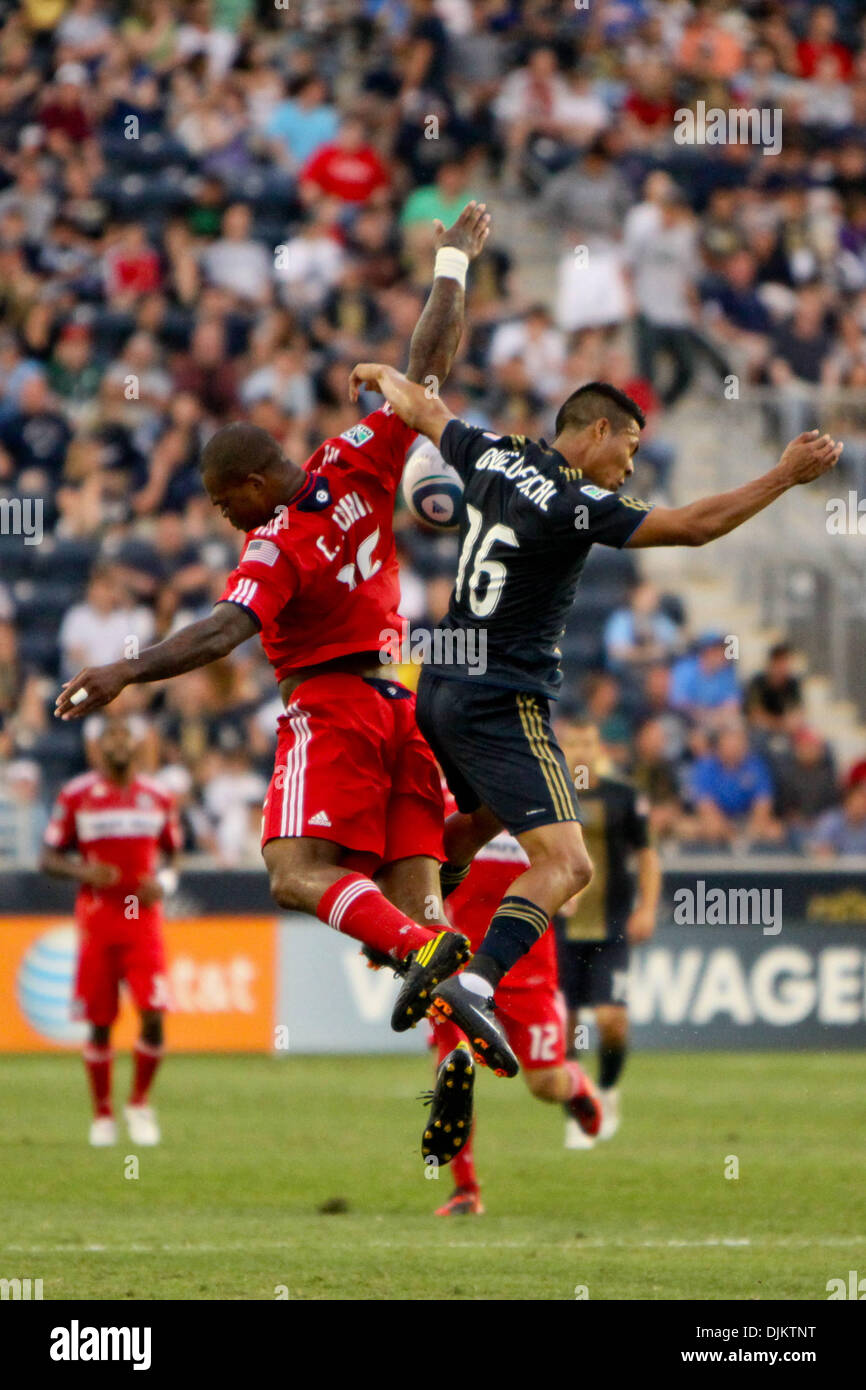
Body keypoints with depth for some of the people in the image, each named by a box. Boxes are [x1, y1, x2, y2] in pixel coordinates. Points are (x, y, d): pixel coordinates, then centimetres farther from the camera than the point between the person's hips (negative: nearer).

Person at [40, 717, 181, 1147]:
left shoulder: (157, 797, 9)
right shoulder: (77, 796, 1)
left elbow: (172, 854, 19)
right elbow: (49, 858, 4)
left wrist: (163, 882, -2)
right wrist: (84, 872, -15)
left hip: (144, 916, 1)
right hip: (97, 915, -1)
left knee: (153, 1017, -10)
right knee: (100, 1023, 2)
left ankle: (140, 1103, 10)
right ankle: (102, 1114, 16)